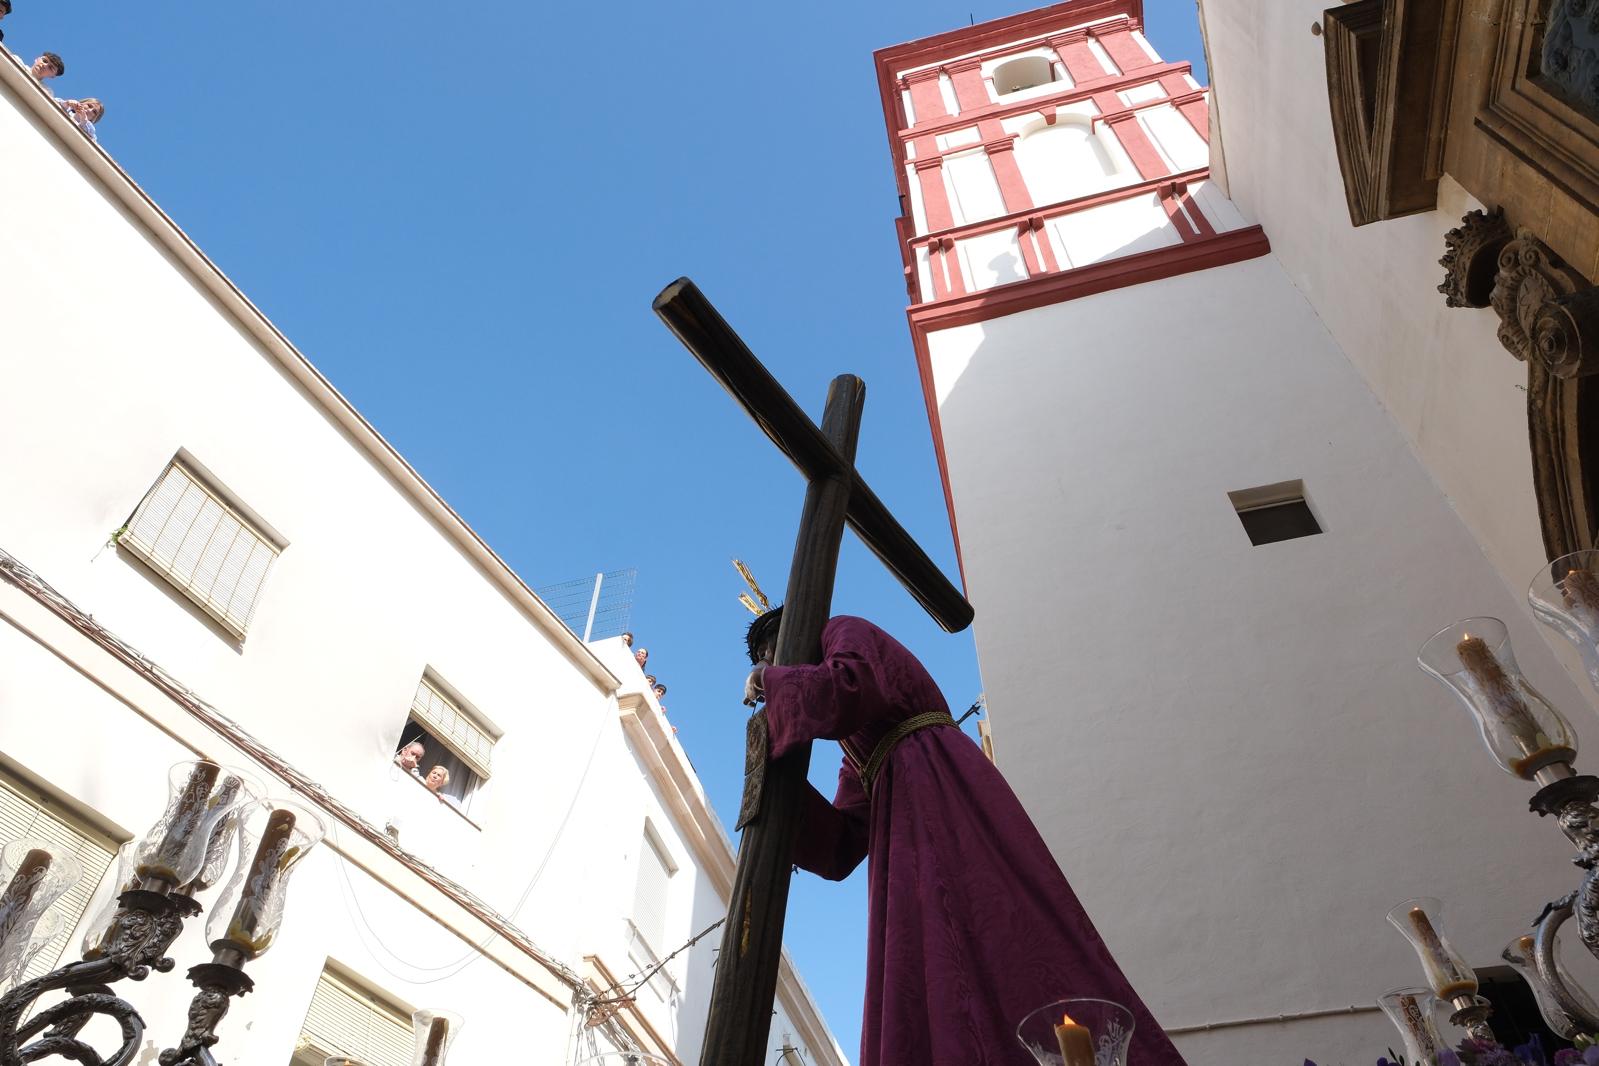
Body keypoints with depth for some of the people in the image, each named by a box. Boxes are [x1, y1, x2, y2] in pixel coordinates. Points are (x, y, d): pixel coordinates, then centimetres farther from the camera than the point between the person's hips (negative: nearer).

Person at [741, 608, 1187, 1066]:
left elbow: (852, 689, -14)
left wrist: (772, 682, 3)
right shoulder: (856, 754, 33)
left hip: (940, 786, -9)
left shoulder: (847, 632, 12)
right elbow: (838, 850, 22)